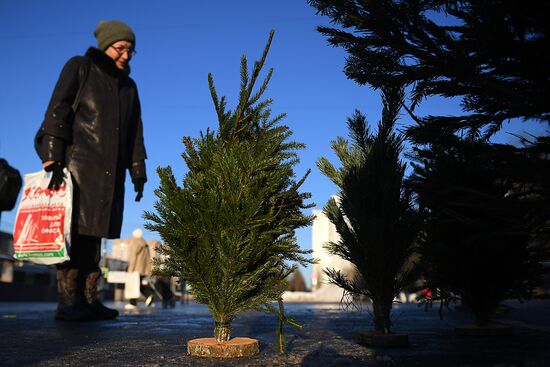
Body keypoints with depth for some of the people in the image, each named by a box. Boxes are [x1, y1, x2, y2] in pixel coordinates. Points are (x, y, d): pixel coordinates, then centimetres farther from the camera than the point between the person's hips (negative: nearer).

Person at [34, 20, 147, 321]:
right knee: (74, 232, -10)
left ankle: (88, 300, 6)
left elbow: (135, 132, 18)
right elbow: (57, 110, -8)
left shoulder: (128, 85, 20)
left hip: (109, 172, 6)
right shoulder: (79, 68, 3)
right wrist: (53, 156, -19)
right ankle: (68, 302, -8)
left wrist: (138, 172, 10)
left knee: (93, 234, 4)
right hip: (78, 161, -6)